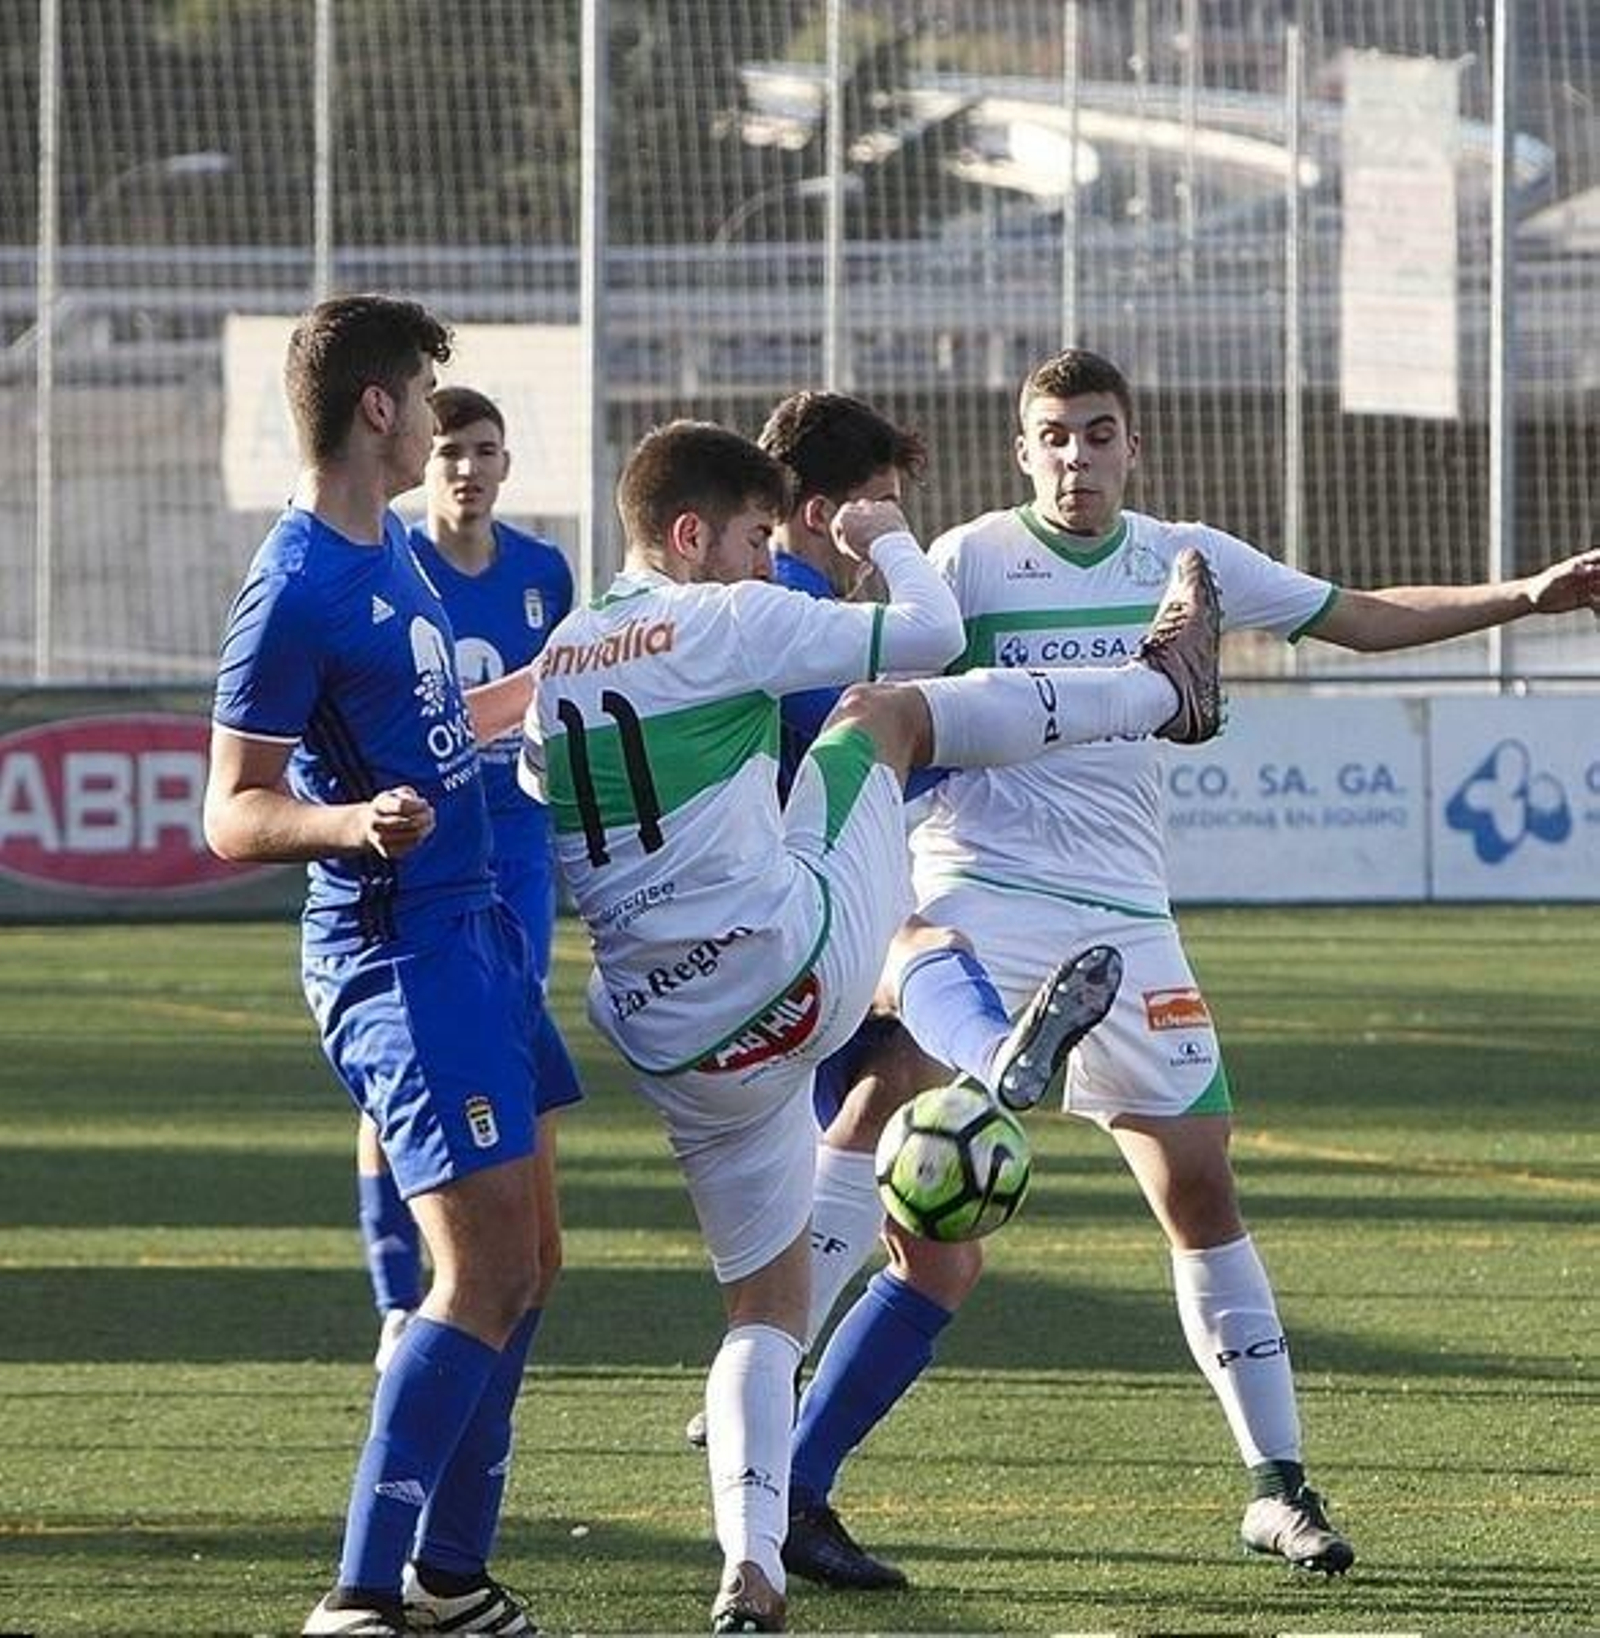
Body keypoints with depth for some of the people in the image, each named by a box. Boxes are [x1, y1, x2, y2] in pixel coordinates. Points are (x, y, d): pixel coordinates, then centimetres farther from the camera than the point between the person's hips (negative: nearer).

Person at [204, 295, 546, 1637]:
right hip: (397, 945, -10)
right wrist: (353, 821, -36)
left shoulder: (391, 547, 10)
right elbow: (234, 816, -18)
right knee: (481, 1274, -15)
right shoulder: (295, 592, -18)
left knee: (521, 1264, 13)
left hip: (472, 920, 10)